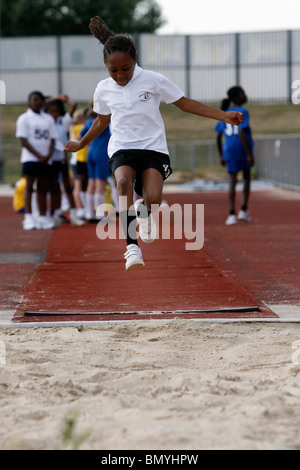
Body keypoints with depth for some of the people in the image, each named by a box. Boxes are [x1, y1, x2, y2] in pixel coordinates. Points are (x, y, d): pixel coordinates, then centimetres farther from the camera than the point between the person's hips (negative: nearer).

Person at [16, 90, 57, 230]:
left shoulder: (48, 119, 15)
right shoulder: (24, 118, 1)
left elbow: (52, 140, 12)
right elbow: (23, 141, -6)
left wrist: (49, 155, -6)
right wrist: (39, 156, -13)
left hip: (46, 160, 4)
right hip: (30, 158, -4)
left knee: (43, 188, 5)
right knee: (29, 187, -9)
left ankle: (42, 218, 8)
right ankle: (28, 218, -12)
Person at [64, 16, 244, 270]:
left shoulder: (153, 80, -3)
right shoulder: (103, 90, 6)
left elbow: (185, 103, 3)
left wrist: (224, 115, -2)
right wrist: (81, 144, 36)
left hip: (153, 147, -1)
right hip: (121, 148, 1)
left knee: (153, 199, -25)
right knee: (124, 182, -35)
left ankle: (144, 212, 17)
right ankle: (132, 246, -34)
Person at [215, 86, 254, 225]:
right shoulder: (243, 112, -8)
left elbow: (218, 137, 12)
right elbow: (241, 133, -19)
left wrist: (221, 156, 21)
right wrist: (249, 154, -20)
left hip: (229, 150, 4)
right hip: (244, 148, -4)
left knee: (232, 182, 4)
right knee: (247, 177, 17)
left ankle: (232, 214, -9)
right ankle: (244, 210, 10)